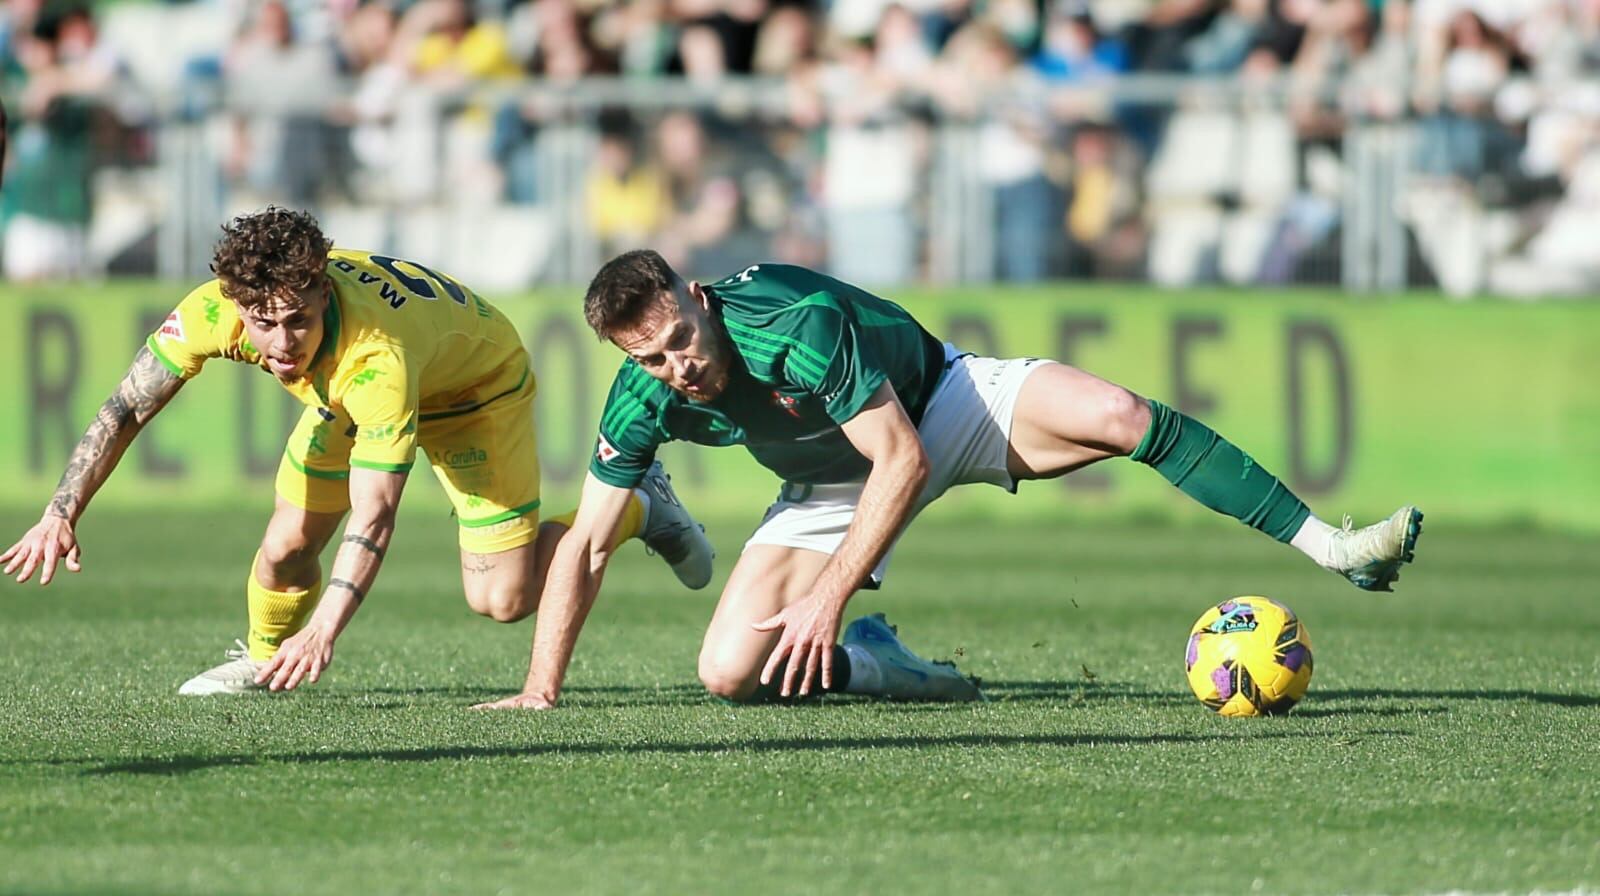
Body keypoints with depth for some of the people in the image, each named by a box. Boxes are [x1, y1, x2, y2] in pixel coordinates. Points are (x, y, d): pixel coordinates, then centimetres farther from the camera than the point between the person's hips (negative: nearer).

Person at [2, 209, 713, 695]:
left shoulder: (376, 357, -47)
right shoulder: (215, 311, -32)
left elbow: (374, 516, -48)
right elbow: (126, 409, -22)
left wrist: (324, 630, -59)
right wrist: (61, 514, -32)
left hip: (478, 383, -5)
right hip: (346, 394, 5)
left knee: (503, 598, -10)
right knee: (288, 546, -8)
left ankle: (636, 506, 16)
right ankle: (264, 660, 26)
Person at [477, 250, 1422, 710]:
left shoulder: (793, 322, -37)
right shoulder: (645, 399, -23)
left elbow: (903, 458, -32)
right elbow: (586, 544, -11)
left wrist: (827, 599, -34)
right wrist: (541, 689, -17)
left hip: (938, 398, -4)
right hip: (836, 485, 4)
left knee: (1122, 416, -27)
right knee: (730, 672, -16)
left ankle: (1332, 546, -23)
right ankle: (871, 661, 13)